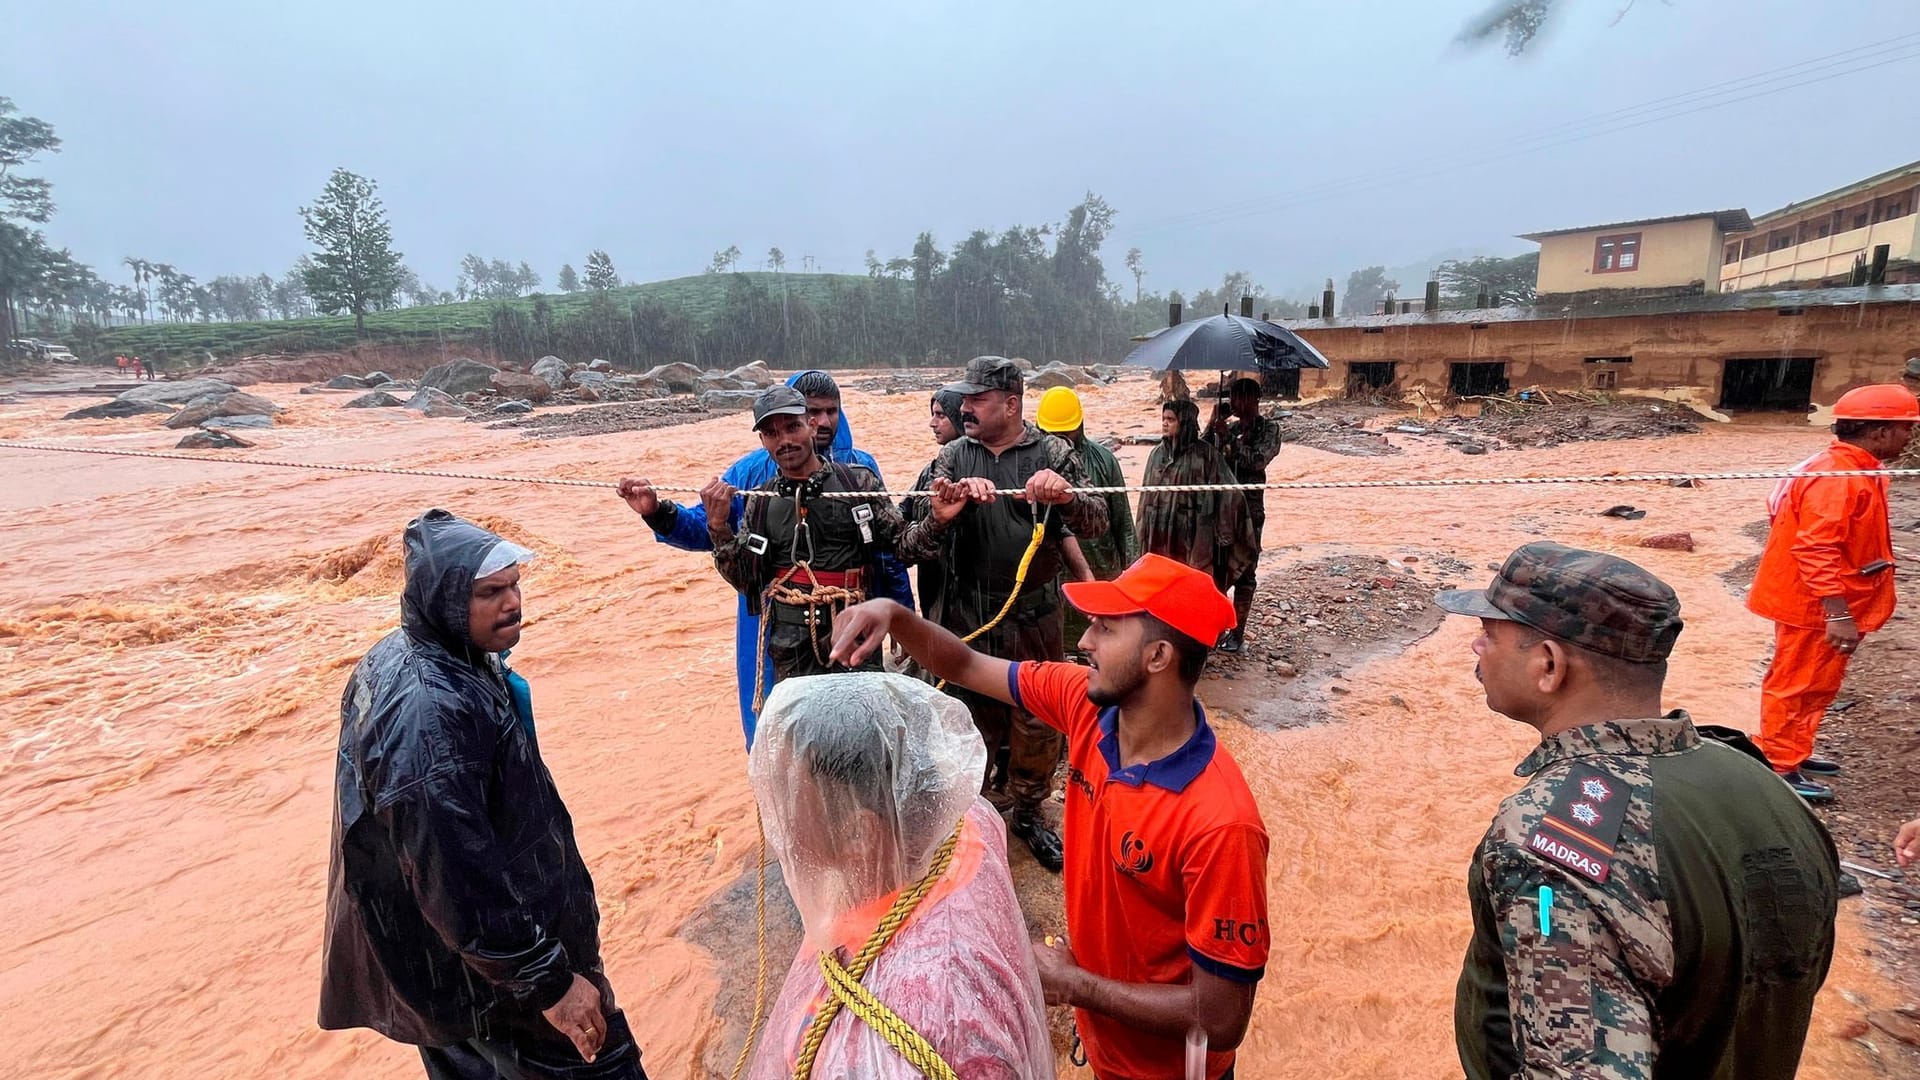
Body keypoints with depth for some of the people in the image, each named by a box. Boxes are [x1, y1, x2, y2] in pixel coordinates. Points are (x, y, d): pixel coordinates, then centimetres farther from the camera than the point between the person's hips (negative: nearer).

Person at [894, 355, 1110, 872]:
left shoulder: (1052, 453, -5)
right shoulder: (953, 457, -1)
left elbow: (1095, 524, -13)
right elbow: (914, 547, -7)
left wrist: (1066, 497, -35)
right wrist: (940, 517, -30)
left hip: (1035, 617, 0)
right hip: (969, 616, 1)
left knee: (1037, 722, 13)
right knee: (973, 718, 14)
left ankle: (1028, 811, 36)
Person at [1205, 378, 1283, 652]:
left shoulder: (1269, 429, -3)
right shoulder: (1229, 427, 10)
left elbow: (1257, 460, -18)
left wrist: (1228, 436, -19)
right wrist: (1212, 426, -8)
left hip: (1249, 510, -4)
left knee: (1244, 572, 2)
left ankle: (1238, 633, 11)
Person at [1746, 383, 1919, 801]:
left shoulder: (1855, 471, 9)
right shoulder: (1835, 477, -23)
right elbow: (1815, 549, -29)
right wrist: (1838, 613, -28)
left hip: (1833, 605, 10)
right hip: (1814, 606, -10)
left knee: (1818, 684, 21)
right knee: (1796, 685, 0)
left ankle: (1795, 753, 34)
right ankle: (1780, 769, 10)